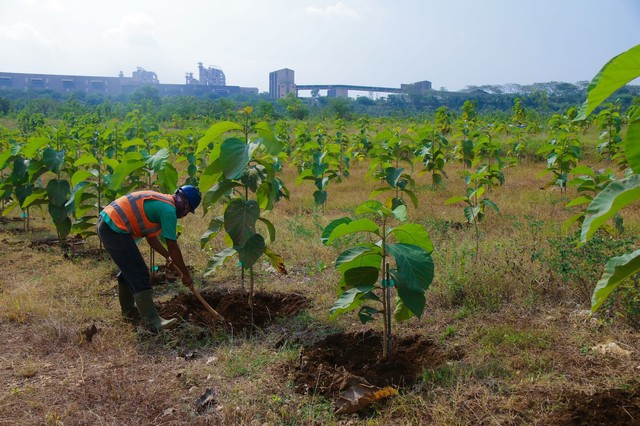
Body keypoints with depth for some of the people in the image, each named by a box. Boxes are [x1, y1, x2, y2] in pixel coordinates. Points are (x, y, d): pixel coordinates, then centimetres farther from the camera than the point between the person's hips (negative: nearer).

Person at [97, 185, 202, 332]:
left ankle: (128, 309, 37)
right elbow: (173, 247, -10)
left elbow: (151, 236, 25)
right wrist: (185, 274, -1)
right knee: (139, 275, -7)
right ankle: (151, 321, -4)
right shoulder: (169, 209, -12)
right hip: (115, 229, -11)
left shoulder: (160, 201, 18)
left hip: (106, 223, 11)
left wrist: (168, 256, 26)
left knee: (128, 269, 23)